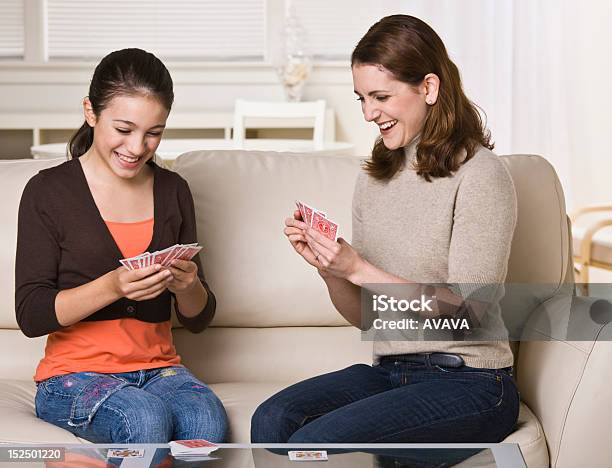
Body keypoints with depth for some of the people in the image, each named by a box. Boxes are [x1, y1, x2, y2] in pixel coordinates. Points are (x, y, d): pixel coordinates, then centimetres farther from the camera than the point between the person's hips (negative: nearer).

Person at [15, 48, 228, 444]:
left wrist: (186, 286, -12)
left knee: (208, 421, -30)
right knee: (146, 419, -35)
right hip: (75, 371, -3)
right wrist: (113, 286, -24)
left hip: (159, 368, 4)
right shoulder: (48, 191, -2)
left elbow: (198, 319, 12)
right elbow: (31, 315, -8)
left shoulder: (173, 191, 10)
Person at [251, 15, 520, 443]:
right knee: (273, 419, -22)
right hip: (390, 372, 6)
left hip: (469, 385, -6)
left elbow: (468, 314, -15)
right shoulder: (375, 179, 12)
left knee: (315, 443, -27)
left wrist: (358, 269, -19)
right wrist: (327, 267, -6)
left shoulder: (480, 176, -9)